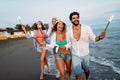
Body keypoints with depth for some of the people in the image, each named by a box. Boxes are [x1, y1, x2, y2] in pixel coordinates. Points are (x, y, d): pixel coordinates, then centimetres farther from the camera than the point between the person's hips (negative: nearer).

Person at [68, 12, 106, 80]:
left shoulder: (87, 28, -18)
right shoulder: (69, 30, -13)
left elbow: (94, 38, -11)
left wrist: (100, 37, -30)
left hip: (85, 55, 1)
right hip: (75, 56, 0)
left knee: (86, 70, 25)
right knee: (78, 74, -5)